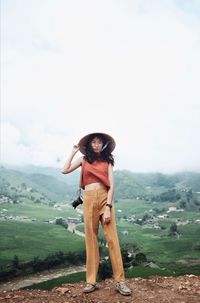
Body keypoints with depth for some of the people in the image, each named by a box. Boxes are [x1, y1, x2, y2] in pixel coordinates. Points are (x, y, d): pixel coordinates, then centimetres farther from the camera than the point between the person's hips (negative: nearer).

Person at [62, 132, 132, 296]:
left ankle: (120, 281, -2)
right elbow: (65, 170, 0)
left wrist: (108, 207, -10)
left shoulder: (107, 161, 9)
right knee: (91, 239, 3)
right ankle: (91, 281, 10)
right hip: (89, 200, 1)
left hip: (105, 198, 0)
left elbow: (111, 186, 1)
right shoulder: (84, 159, 12)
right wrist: (73, 152, 6)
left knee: (112, 239, -5)